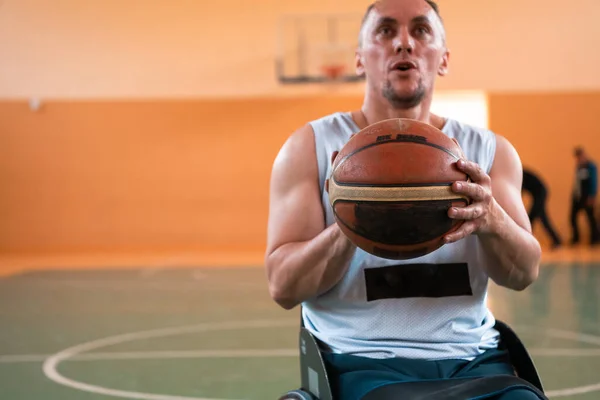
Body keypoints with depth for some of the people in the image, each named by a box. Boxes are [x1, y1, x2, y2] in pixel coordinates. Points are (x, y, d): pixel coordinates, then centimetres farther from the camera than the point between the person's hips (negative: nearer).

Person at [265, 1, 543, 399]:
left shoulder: (491, 151, 9)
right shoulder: (310, 147, 2)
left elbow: (524, 274, 1)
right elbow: (283, 287, -4)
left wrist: (491, 220, -22)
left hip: (473, 356, 3)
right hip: (362, 360, -3)